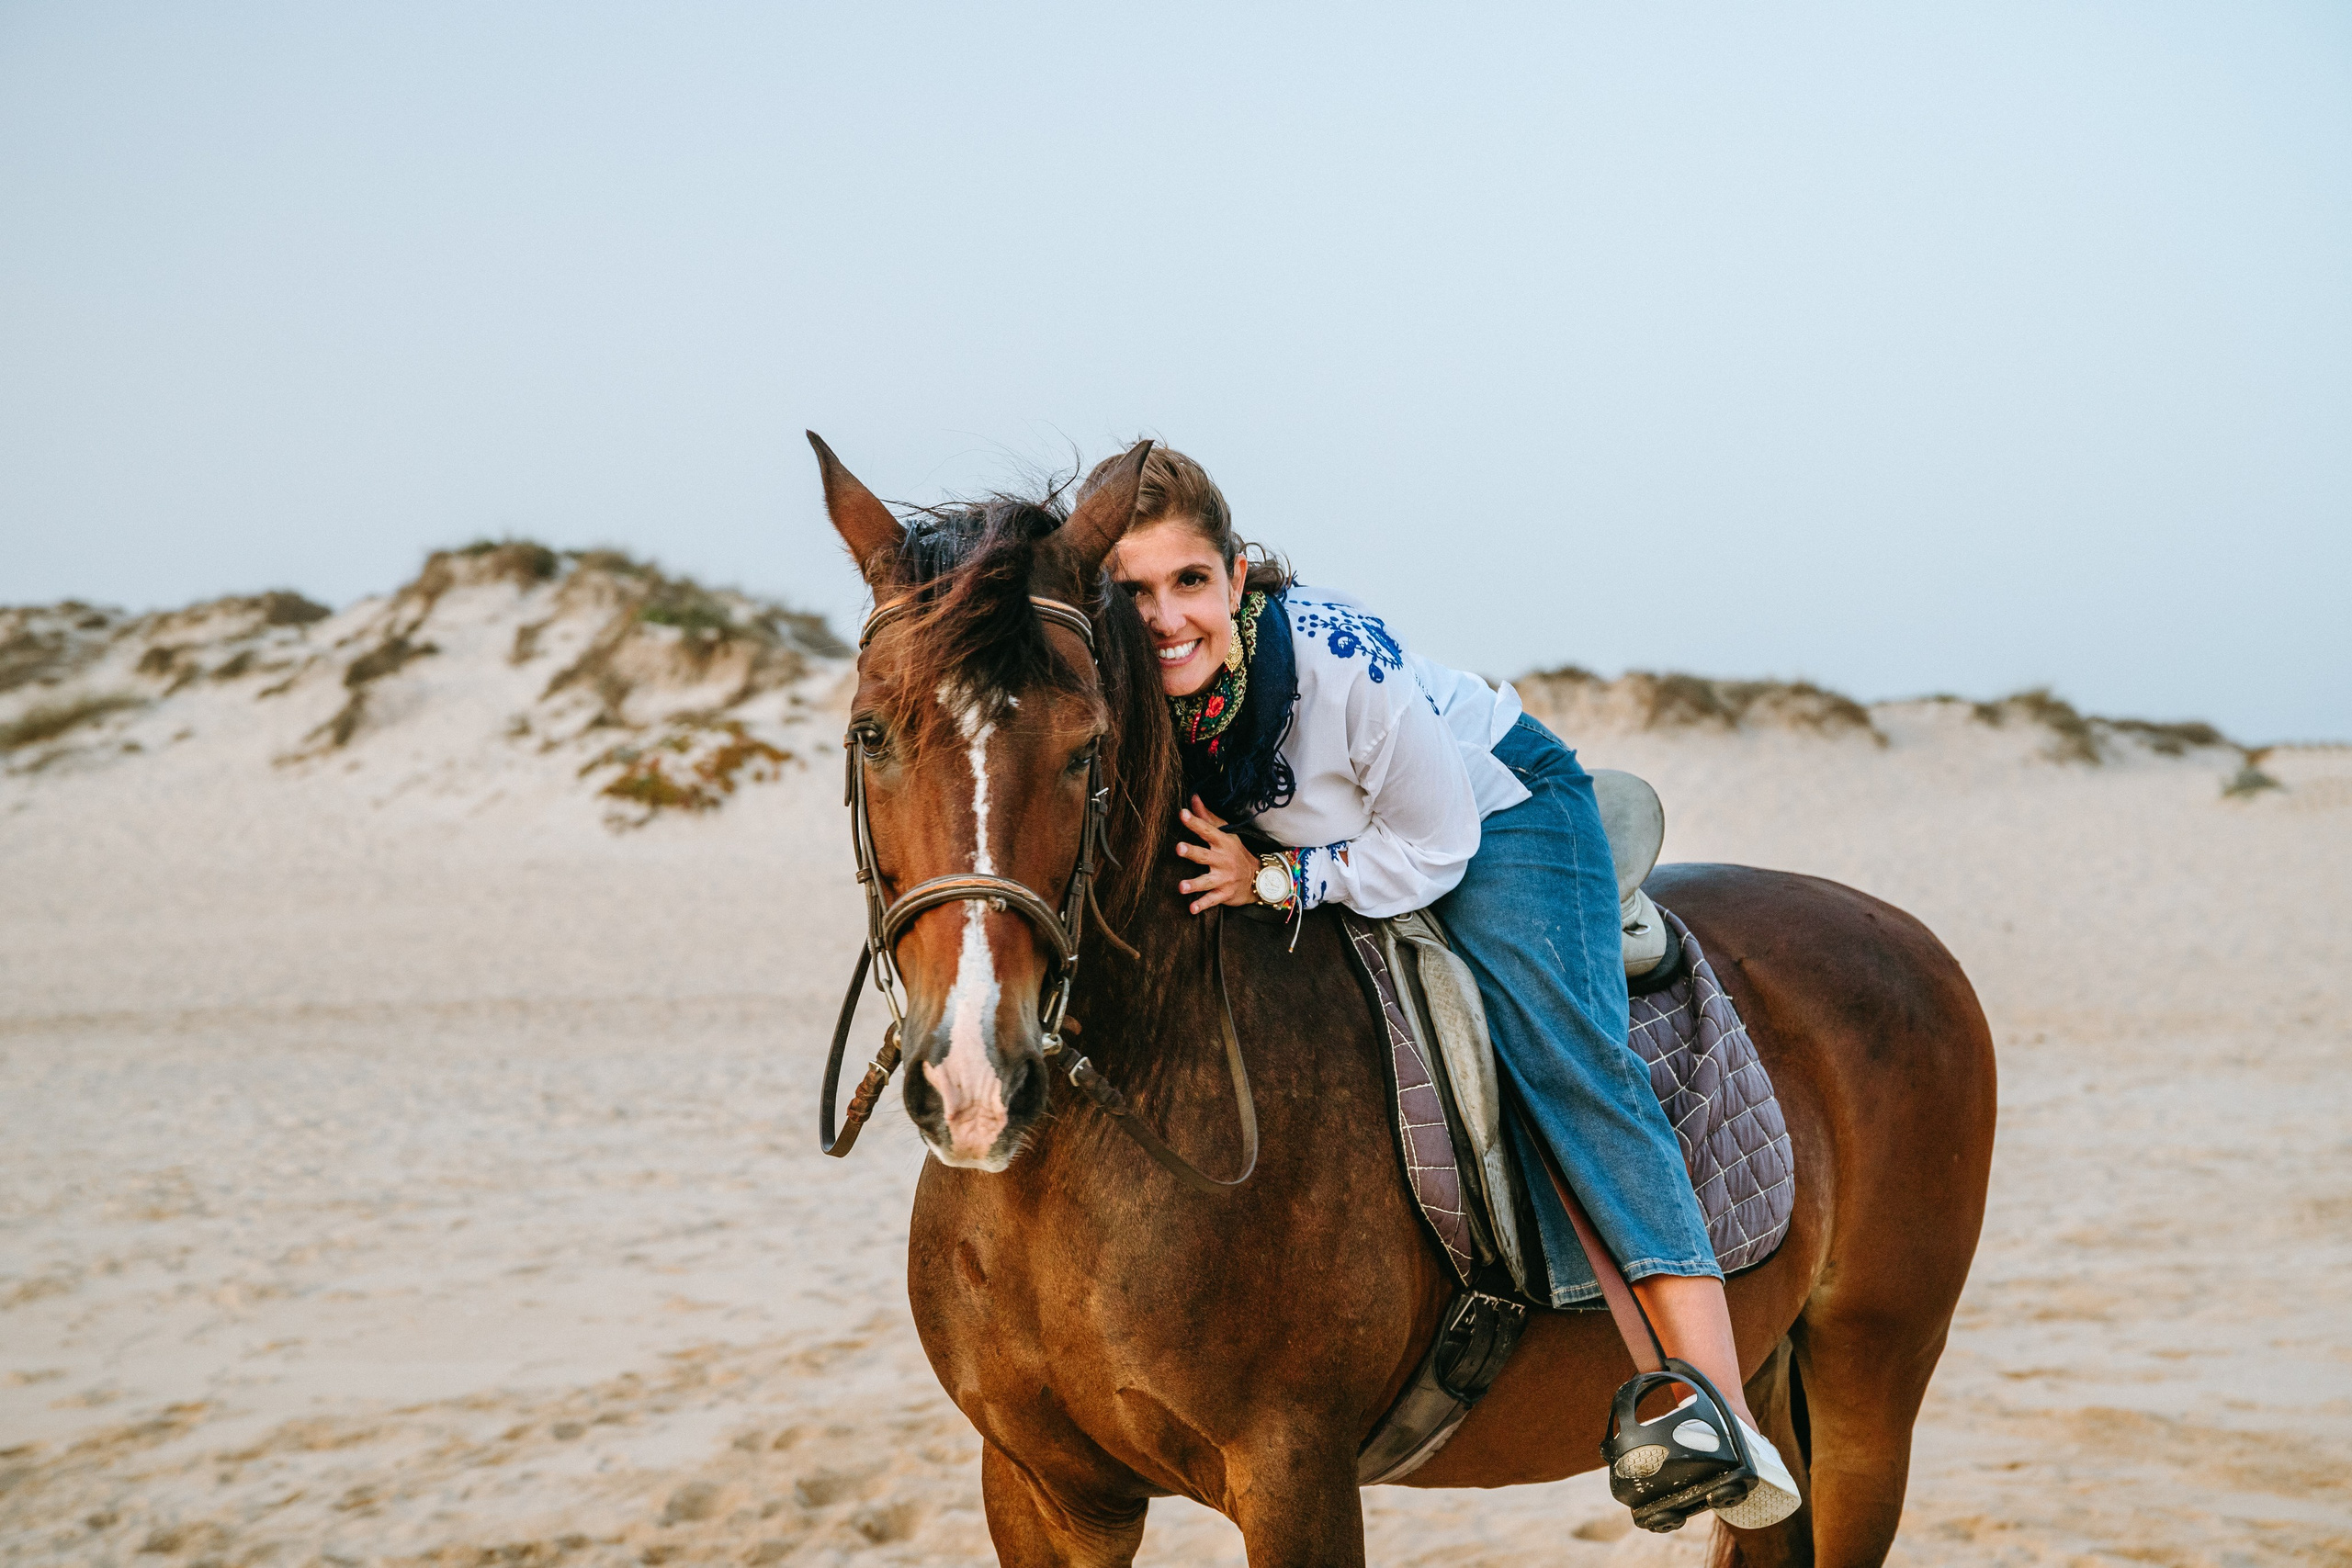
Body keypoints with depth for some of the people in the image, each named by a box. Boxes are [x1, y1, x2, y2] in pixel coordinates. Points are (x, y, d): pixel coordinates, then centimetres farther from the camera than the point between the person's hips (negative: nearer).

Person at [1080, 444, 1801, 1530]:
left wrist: (1268, 880, -30)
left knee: (1561, 1051, -22)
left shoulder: (1340, 656, -37)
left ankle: (1721, 1409, -31)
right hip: (1332, 840, 7)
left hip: (1500, 812, -6)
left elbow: (1431, 846, -26)